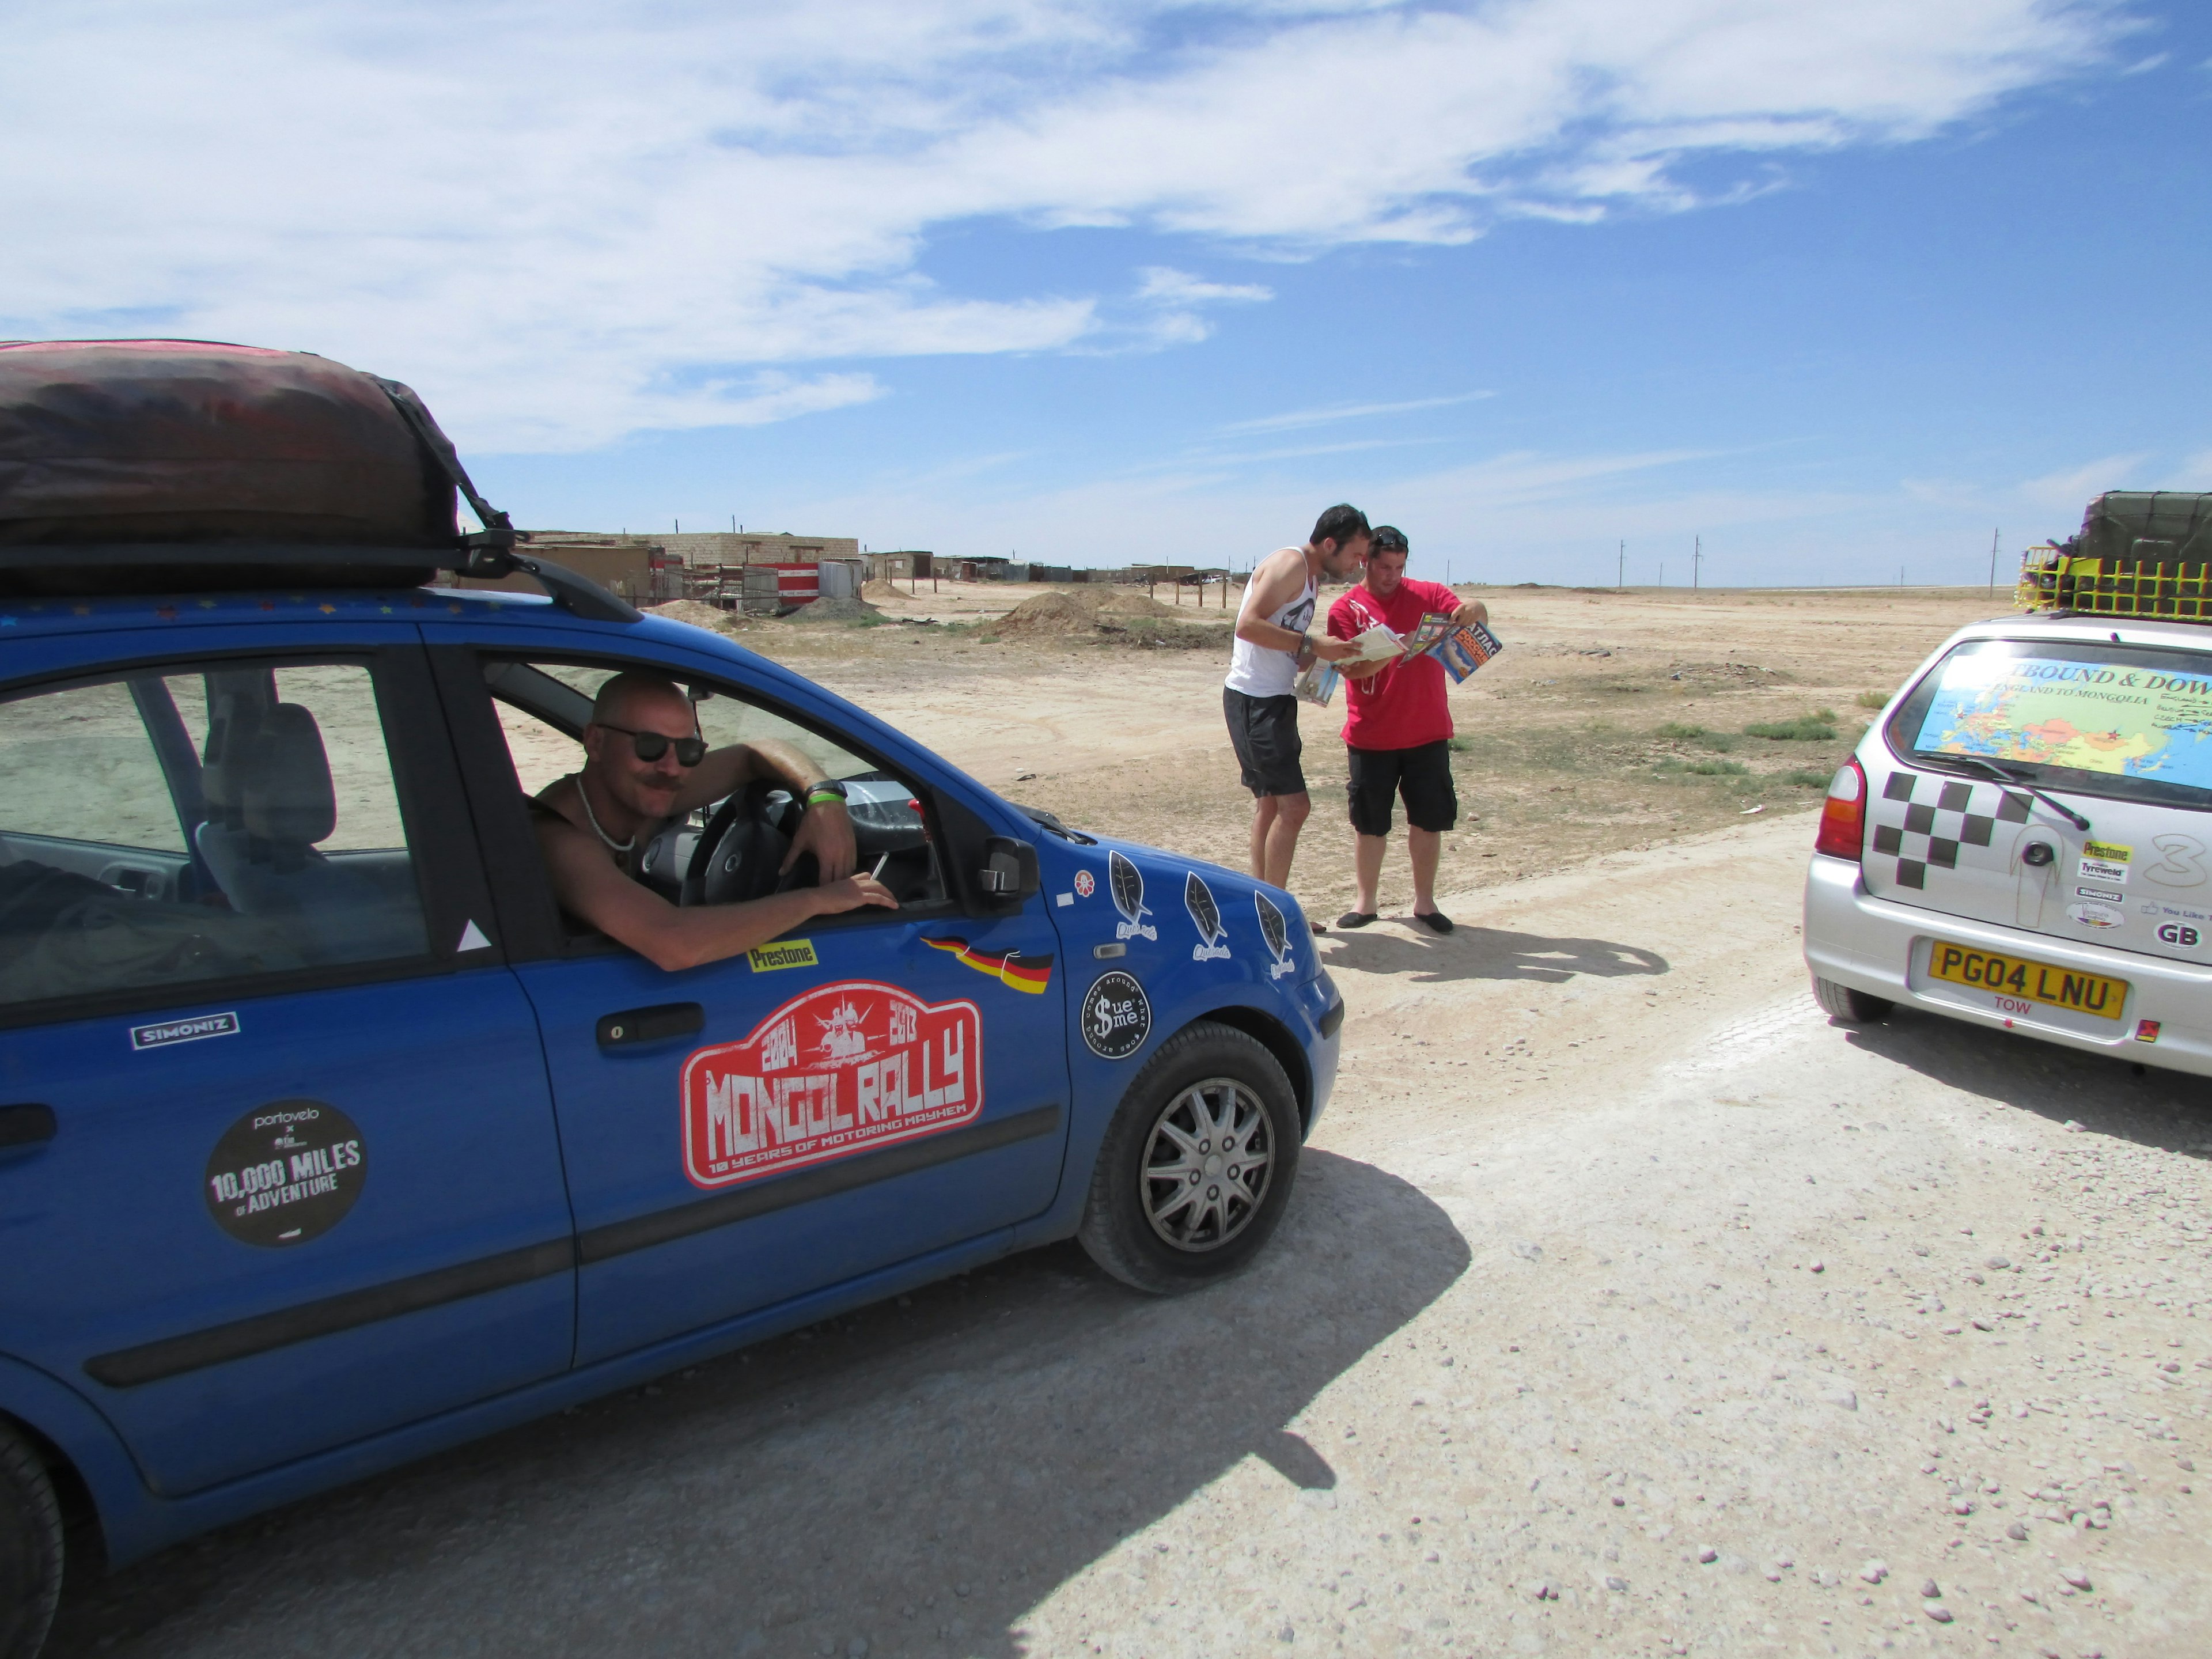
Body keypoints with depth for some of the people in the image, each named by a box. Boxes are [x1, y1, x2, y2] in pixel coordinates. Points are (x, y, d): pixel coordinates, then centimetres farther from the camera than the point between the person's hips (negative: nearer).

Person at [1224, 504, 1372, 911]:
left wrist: (1329, 657, 4)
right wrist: (1313, 645, -24)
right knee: (1293, 805, -12)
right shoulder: (1291, 564, -12)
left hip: (1275, 700, 11)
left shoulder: (1312, 578, 18)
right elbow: (1249, 625, -25)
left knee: (1270, 804, 14)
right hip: (1254, 700, -11)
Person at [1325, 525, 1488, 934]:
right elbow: (1351, 668, -12)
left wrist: (1476, 609, -29)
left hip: (1427, 734, 2)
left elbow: (1477, 624, -4)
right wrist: (1394, 651, -30)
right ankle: (1365, 902, 19)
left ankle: (1425, 902, 18)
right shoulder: (1346, 609, -1)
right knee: (1369, 823, 6)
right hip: (1371, 736, -1)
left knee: (1428, 820, 6)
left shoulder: (1429, 595, 5)